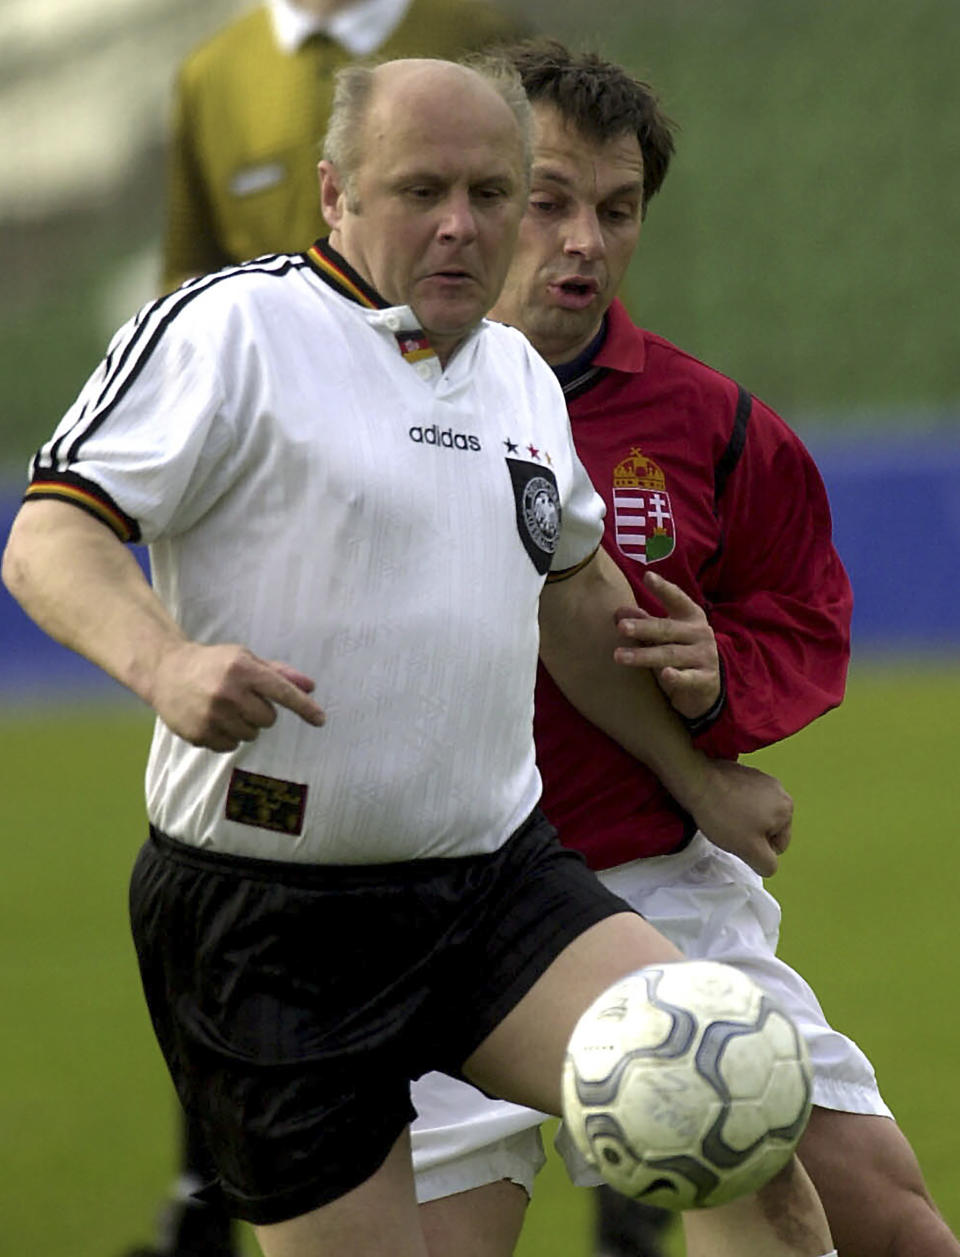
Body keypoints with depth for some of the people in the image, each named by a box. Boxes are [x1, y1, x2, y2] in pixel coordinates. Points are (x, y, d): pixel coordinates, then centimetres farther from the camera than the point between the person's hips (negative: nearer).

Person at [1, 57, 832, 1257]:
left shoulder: (521, 374, 14)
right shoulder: (232, 327, -8)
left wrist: (696, 774, 37)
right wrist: (163, 661, -32)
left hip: (500, 877, 5)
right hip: (268, 922, -5)